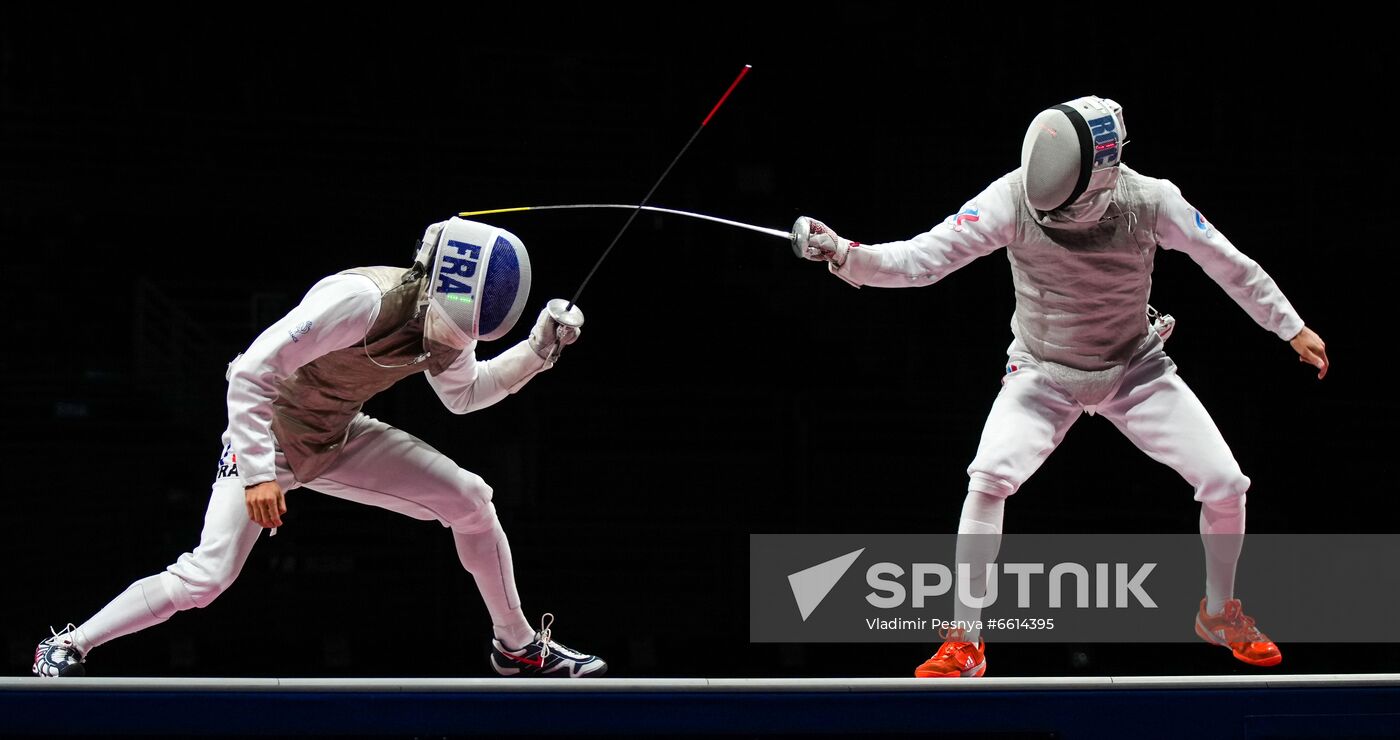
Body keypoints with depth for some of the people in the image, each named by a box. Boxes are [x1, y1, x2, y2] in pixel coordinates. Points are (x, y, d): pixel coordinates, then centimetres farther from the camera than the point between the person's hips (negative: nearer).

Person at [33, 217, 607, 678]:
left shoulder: (441, 313, -9)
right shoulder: (364, 299, -34)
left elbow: (464, 394, 12)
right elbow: (252, 370, -36)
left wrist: (539, 349, -3)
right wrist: (259, 472, -40)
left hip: (337, 440, 7)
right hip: (269, 435, -7)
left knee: (470, 499, -3)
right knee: (205, 580, -20)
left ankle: (518, 647, 13)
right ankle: (67, 649, -5)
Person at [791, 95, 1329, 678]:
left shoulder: (1149, 201, -22)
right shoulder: (1015, 197, -25)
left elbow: (1230, 265, -7)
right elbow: (923, 258, -30)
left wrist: (1294, 329, -3)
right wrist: (845, 255, -46)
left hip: (1133, 369, 1)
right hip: (1043, 375, -1)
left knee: (1226, 487, -8)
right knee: (989, 478, -28)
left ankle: (1219, 614, 21)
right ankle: (965, 645, -17)